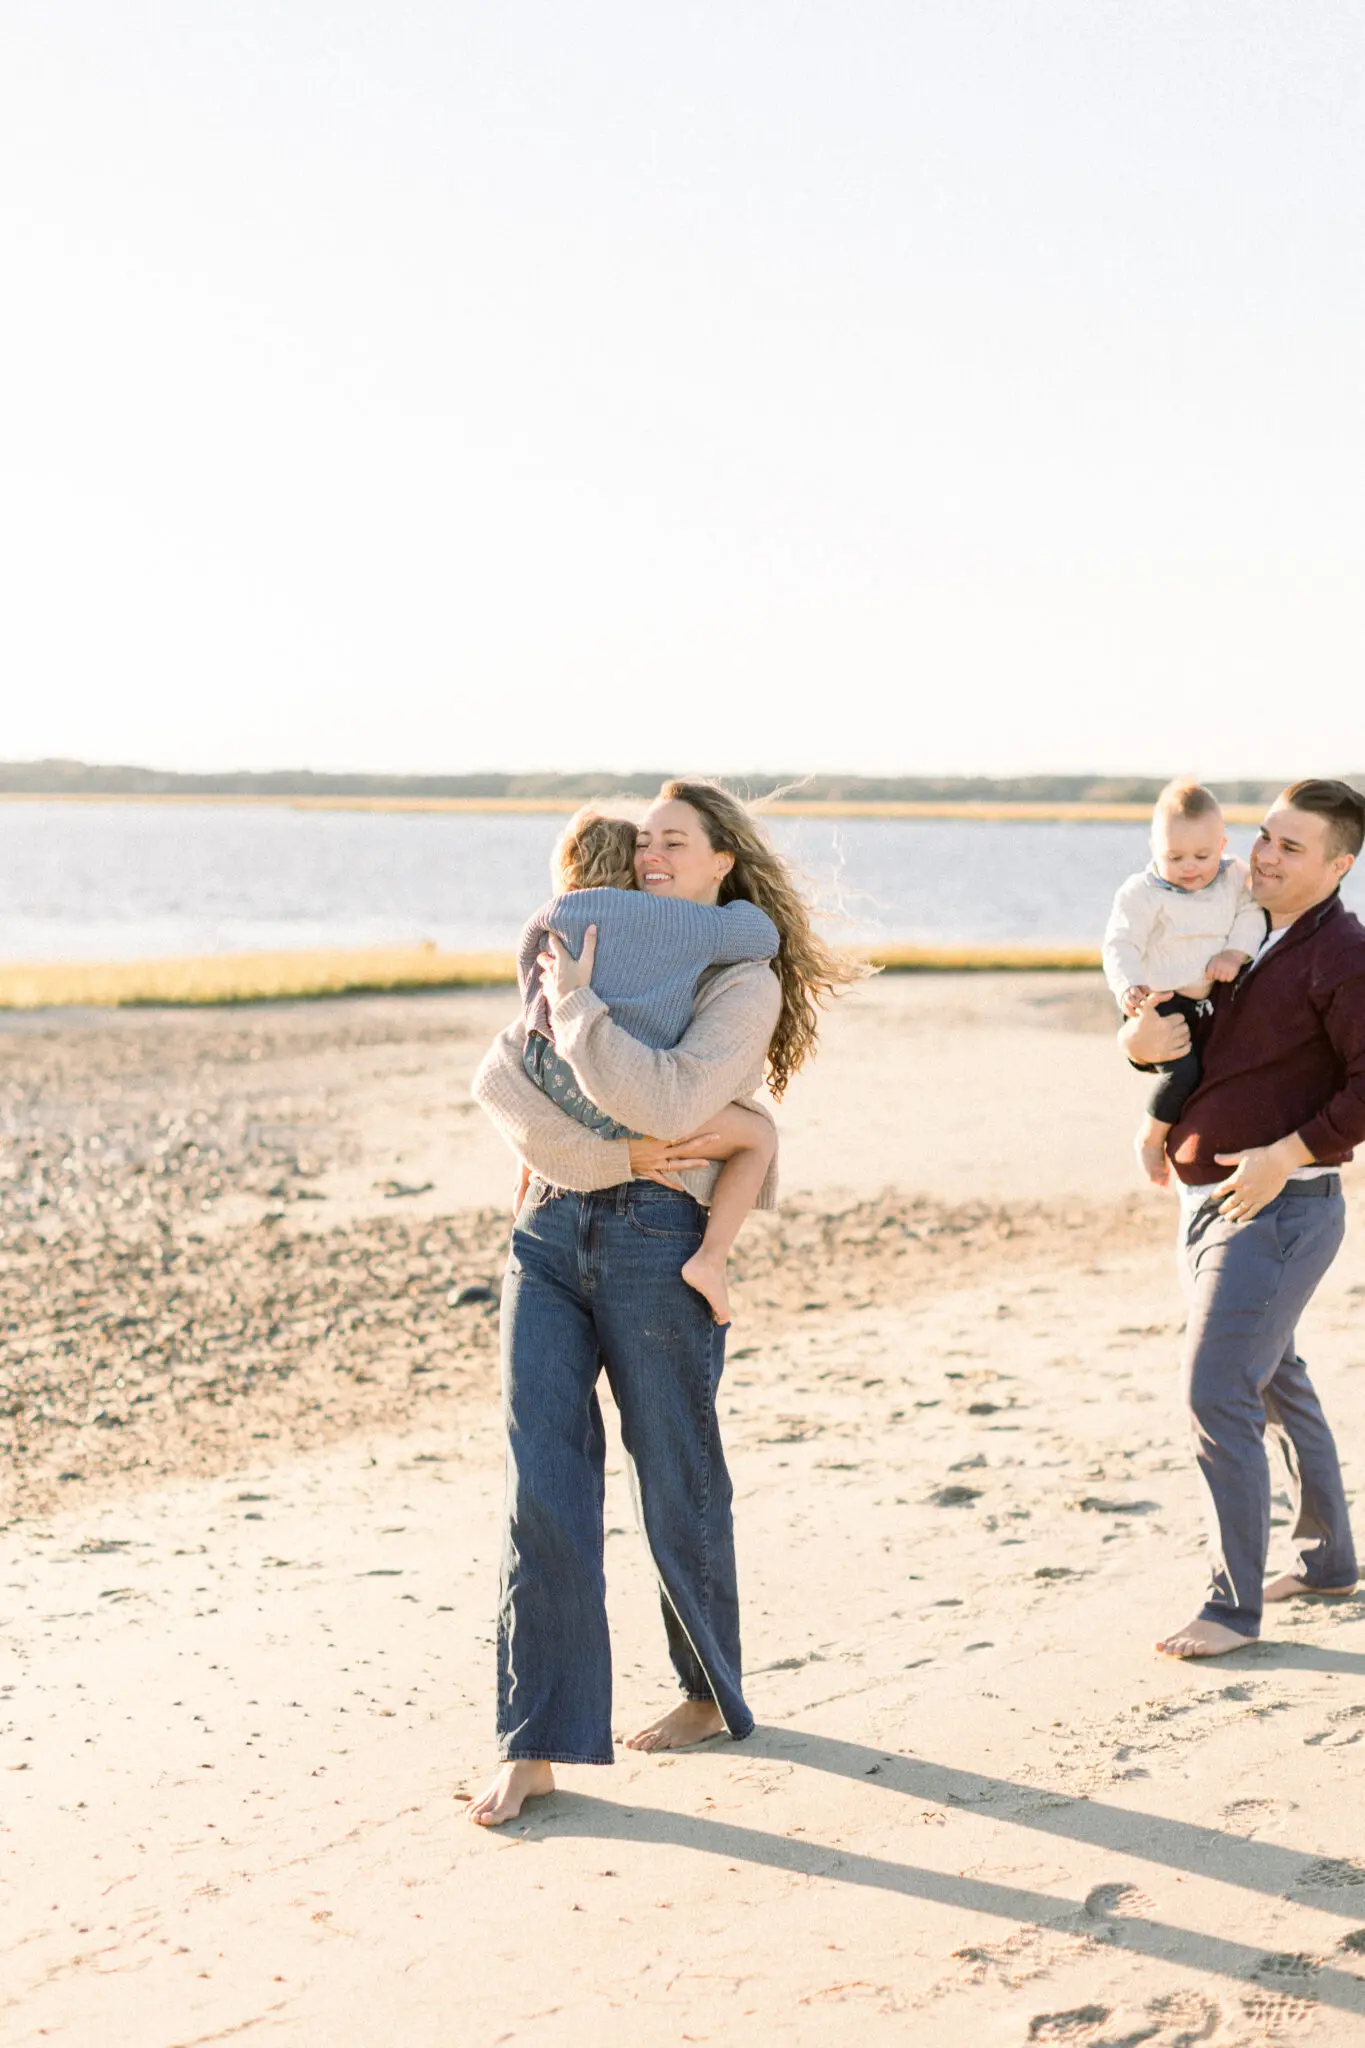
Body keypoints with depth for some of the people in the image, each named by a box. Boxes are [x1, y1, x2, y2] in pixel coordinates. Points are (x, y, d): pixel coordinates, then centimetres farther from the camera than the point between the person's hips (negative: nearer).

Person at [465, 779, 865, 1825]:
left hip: (659, 1240, -4)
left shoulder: (745, 982, 1)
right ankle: (535, 1748, -3)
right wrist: (612, 1156, -11)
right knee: (543, 1488, -5)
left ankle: (712, 1693, 30)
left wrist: (577, 1006, -13)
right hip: (551, 1231, 4)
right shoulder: (602, 953, 17)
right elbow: (500, 1076, 2)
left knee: (677, 1483, 8)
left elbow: (670, 1100, -17)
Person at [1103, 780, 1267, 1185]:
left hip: (1213, 1000, 6)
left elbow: (1251, 916, -1)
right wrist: (1129, 988, -31)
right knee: (1184, 1070, -23)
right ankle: (1149, 1138, -2)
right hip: (1162, 1002, -6)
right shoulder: (1141, 893, -11)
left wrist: (1236, 953, -20)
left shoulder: (1235, 879, 4)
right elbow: (1120, 946, -15)